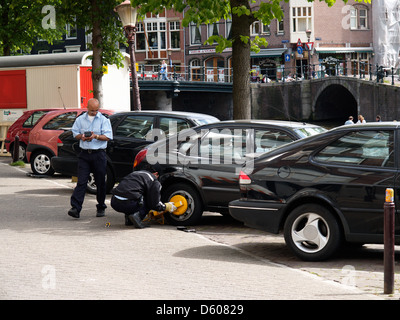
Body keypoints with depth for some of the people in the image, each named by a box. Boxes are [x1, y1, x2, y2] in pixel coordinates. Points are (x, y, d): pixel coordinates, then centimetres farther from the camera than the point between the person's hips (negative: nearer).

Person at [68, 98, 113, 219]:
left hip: (99, 154, -1)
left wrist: (96, 136, -19)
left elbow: (108, 136, -3)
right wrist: (81, 136, -8)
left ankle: (101, 208, 16)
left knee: (100, 183, 4)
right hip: (84, 154, 1)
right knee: (81, 182, -7)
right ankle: (76, 208, -15)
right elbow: (75, 133, 14)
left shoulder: (103, 120, 3)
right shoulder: (80, 119, 11)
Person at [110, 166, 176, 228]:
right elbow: (154, 204, 6)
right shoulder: (155, 182, 9)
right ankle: (137, 216, -9)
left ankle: (128, 219, 15)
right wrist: (166, 207, 28)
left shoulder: (135, 173, 31)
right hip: (126, 204, -7)